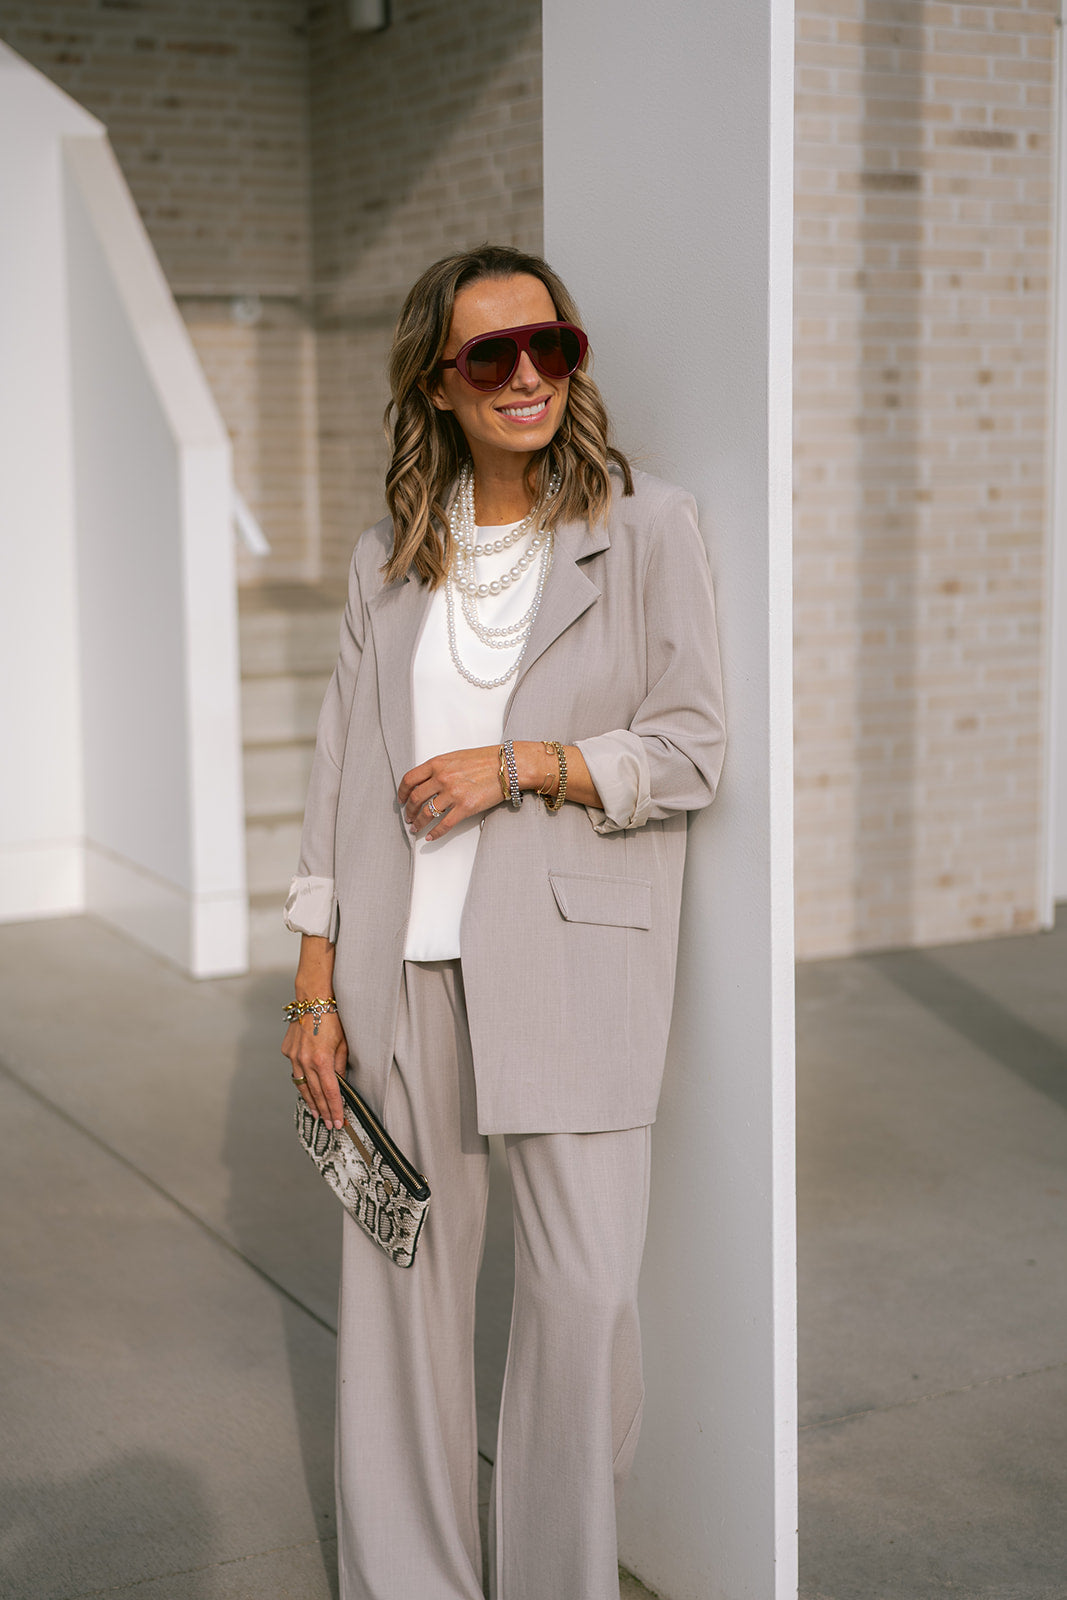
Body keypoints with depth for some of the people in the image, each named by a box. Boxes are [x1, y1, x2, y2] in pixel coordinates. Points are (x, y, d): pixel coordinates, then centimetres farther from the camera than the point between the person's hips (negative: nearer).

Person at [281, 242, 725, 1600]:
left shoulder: (646, 527, 2)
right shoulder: (388, 561, 12)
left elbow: (690, 753, 0)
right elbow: (341, 771, 10)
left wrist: (519, 763, -12)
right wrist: (316, 988, 5)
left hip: (571, 959, -3)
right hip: (403, 964, 3)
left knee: (585, 1288, -3)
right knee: (399, 1279, 7)